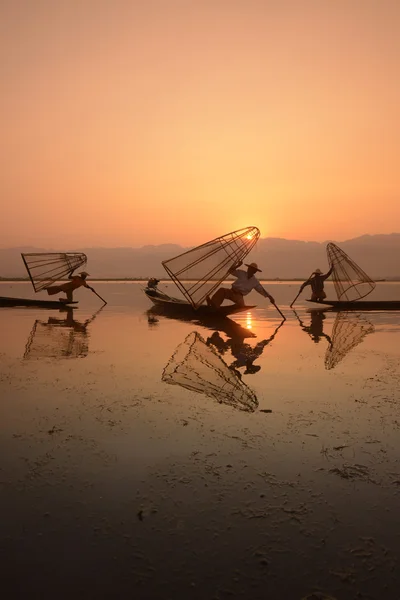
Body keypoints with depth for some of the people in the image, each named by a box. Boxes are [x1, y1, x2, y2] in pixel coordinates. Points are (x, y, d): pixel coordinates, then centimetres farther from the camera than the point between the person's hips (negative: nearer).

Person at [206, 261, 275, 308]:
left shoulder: (255, 281, 8)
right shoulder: (242, 273, 9)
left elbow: (262, 290, 11)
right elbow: (231, 271, 7)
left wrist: (270, 297, 1)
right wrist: (238, 265, -9)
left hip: (239, 295, 0)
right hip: (232, 291, 0)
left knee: (241, 303, -37)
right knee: (222, 290, -32)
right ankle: (214, 305, -48)